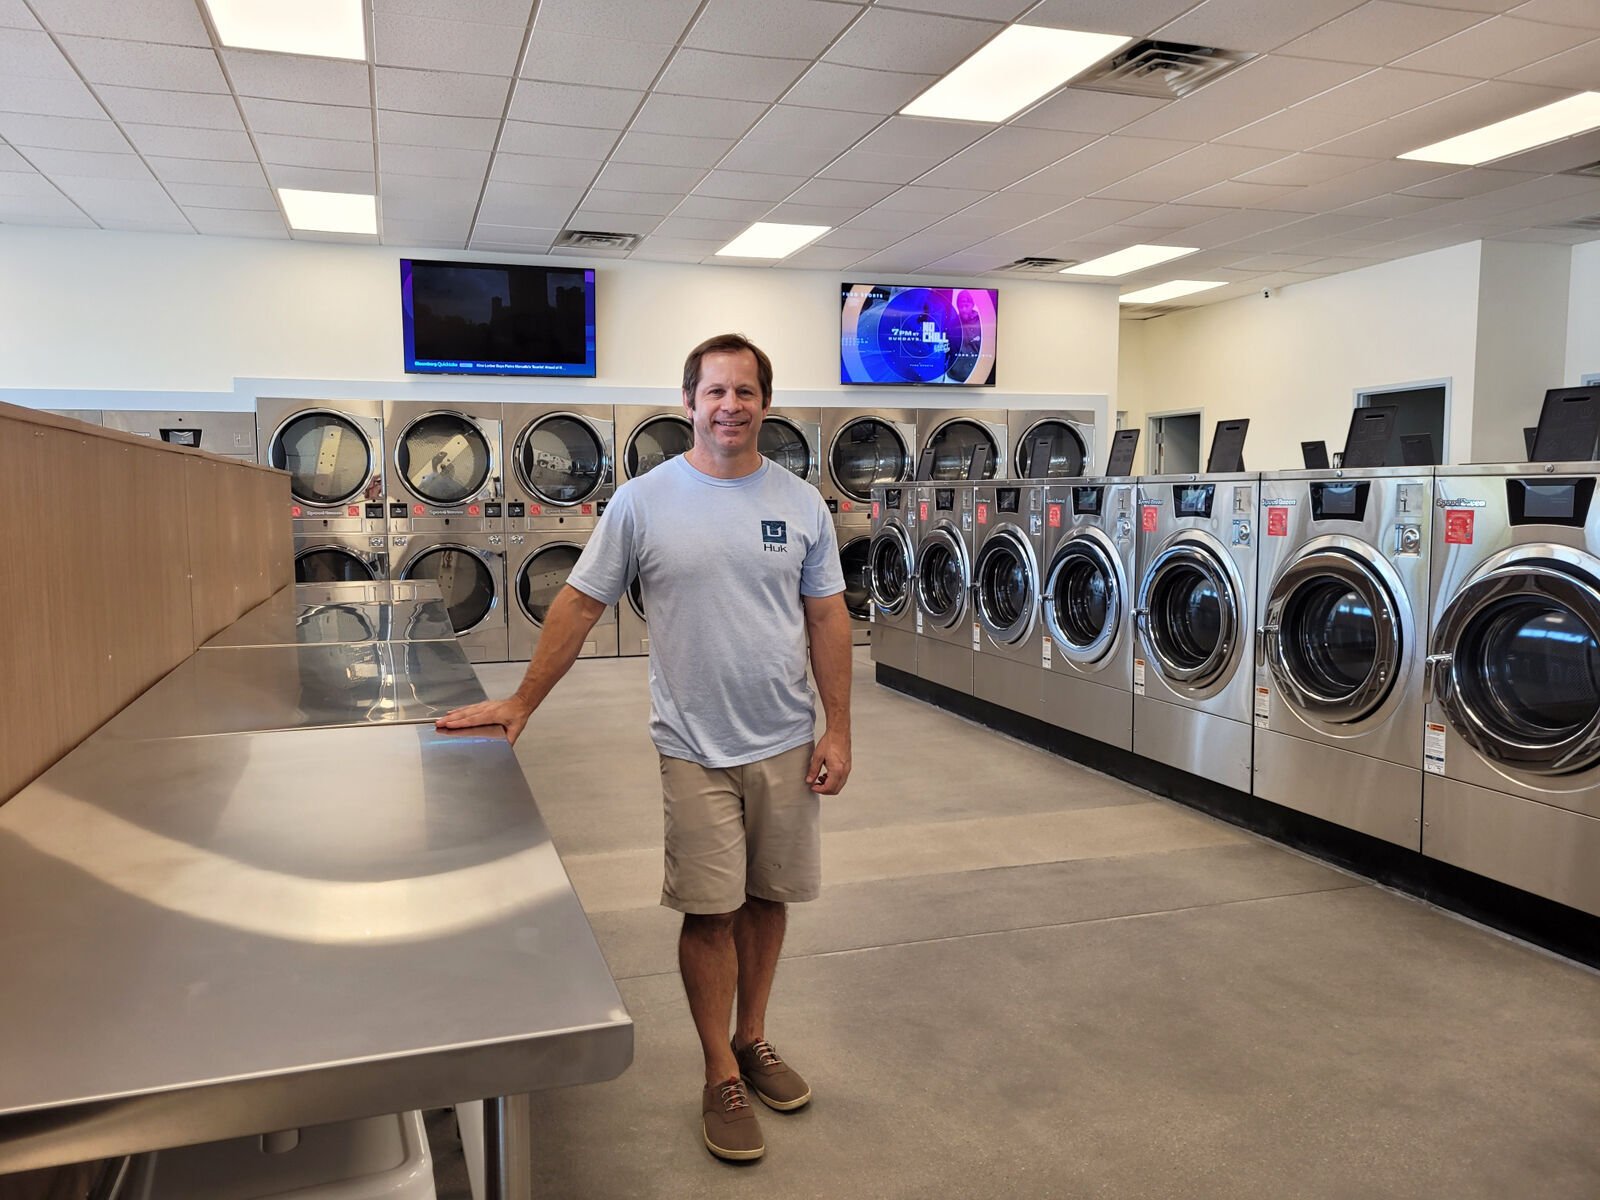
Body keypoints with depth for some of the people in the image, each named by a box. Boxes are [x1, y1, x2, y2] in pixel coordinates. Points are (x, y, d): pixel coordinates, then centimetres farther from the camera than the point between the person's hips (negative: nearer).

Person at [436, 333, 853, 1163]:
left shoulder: (800, 504, 1)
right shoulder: (643, 501, -5)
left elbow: (827, 619, 4)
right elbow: (580, 604, -1)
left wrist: (837, 730, 0)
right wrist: (522, 703, -1)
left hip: (786, 744, 3)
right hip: (697, 747, -2)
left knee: (767, 898, 14)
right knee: (709, 909, 5)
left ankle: (752, 1040, 35)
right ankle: (721, 1075, 22)